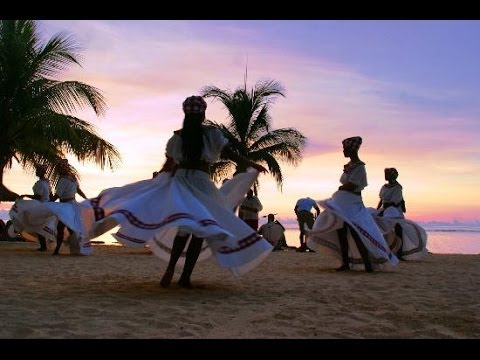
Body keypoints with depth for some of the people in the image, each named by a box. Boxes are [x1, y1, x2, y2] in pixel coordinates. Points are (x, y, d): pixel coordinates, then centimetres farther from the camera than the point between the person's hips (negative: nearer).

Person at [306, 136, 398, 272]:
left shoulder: (359, 166, -11)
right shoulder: (349, 165, 15)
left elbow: (351, 185, -17)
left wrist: (341, 188, -2)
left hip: (352, 203, -9)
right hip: (342, 203, 9)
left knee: (354, 233, -12)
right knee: (341, 232, 7)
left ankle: (368, 263, -5)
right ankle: (346, 263, 13)